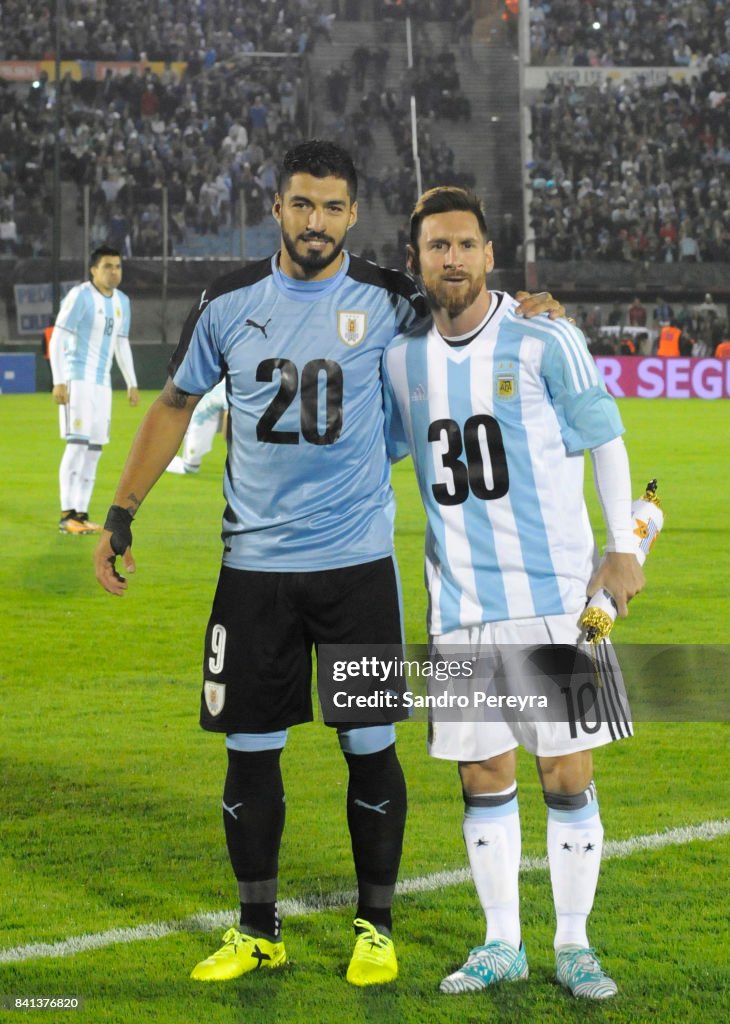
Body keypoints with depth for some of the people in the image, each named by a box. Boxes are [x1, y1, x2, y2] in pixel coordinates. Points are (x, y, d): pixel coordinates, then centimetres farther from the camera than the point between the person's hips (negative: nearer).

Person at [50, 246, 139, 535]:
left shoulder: (121, 301, 12)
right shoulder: (80, 296, -11)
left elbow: (121, 344, 21)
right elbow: (57, 340, -14)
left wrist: (132, 384, 16)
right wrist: (58, 382, -21)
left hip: (101, 384, 8)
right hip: (76, 379, -8)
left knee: (94, 450, 5)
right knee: (77, 444, -14)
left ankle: (81, 514, 9)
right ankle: (67, 516, -13)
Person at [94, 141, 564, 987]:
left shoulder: (384, 300, -1)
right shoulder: (230, 303, 2)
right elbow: (175, 405, 12)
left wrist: (522, 309, -3)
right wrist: (121, 513, 10)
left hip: (357, 561, -1)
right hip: (255, 562, 1)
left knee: (370, 748, 2)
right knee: (250, 750, 4)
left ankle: (375, 927, 17)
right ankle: (257, 932, 18)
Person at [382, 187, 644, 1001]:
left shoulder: (544, 341, -8)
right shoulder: (402, 357, 5)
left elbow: (604, 442, -2)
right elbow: (377, 452, 20)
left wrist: (622, 547, -7)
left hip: (556, 593, -3)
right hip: (461, 601, 4)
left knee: (568, 778, -1)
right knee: (484, 777, 7)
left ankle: (574, 944, 12)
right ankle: (501, 945, 19)